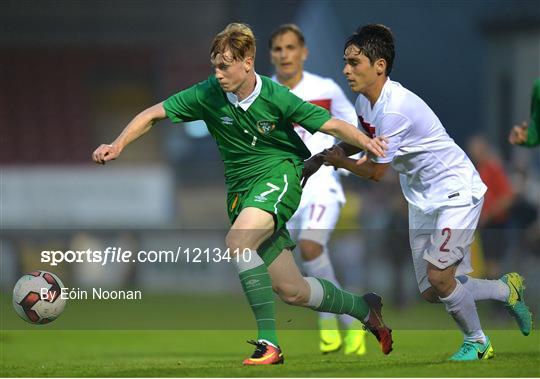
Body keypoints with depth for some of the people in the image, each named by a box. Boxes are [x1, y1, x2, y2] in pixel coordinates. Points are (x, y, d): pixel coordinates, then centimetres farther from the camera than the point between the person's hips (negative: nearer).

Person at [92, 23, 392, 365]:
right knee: (292, 291, 4)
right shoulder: (208, 95, -7)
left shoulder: (276, 98, -15)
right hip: (241, 189, 5)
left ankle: (269, 343, -30)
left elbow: (334, 125, -11)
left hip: (280, 174, -5)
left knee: (238, 240, -34)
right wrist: (118, 145, -14)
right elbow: (153, 115, -1)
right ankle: (365, 308, 32)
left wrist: (366, 142, -30)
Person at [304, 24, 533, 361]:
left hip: (455, 190, -9)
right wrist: (318, 160, 3)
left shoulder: (395, 110, -30)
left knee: (439, 278, -16)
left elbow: (375, 172, -22)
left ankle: (476, 343, 9)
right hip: (422, 196, 9)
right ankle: (508, 290, 27)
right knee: (431, 293, 5)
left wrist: (334, 159, -7)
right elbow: (358, 142, 18)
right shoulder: (366, 101, -1)